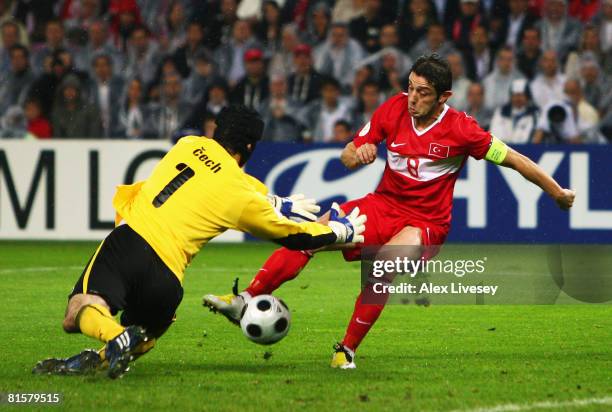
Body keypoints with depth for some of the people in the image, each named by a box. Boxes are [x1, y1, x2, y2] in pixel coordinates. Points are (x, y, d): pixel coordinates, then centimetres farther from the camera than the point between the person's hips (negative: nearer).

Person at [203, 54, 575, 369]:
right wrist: (358, 154, -18)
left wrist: (559, 193, 1)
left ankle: (348, 349, -21)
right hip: (383, 205, 4)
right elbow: (348, 155, 7)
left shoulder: (461, 130, -15)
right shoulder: (394, 109, -4)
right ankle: (247, 301, -23)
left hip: (426, 223, -4)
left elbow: (512, 159, -4)